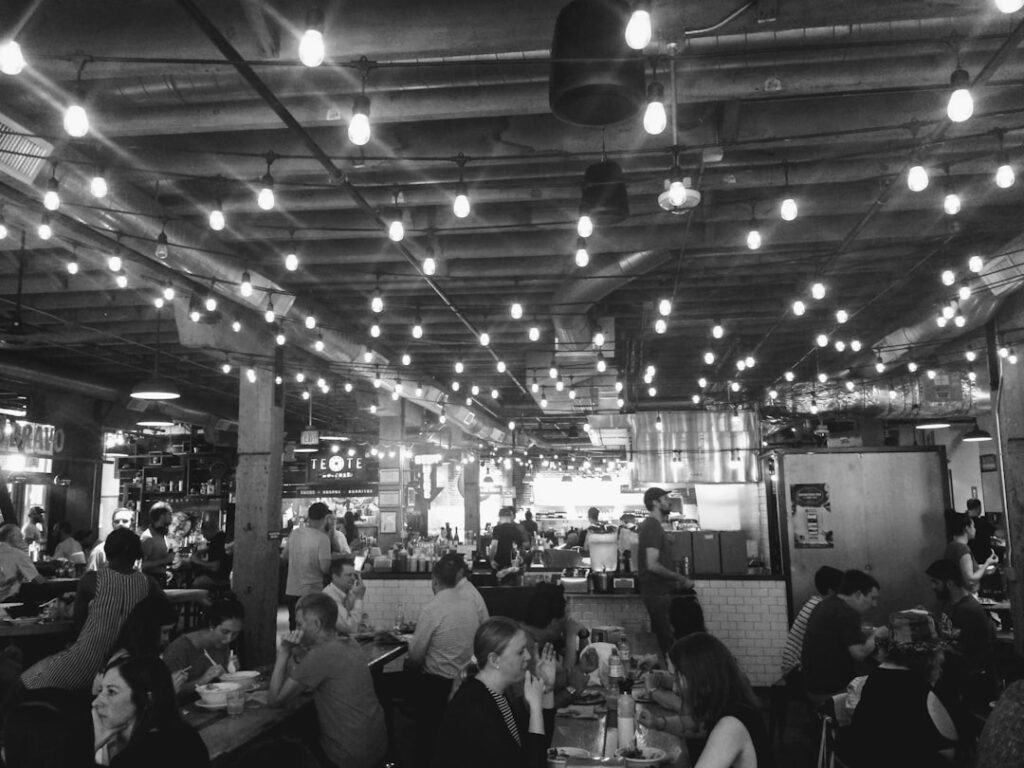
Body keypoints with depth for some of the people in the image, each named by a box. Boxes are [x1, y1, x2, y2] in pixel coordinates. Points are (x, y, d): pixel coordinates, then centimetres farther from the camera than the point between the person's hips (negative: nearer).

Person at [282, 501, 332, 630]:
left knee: (294, 631, 16)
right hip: (312, 594, -5)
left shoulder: (294, 533, 2)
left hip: (291, 592, 5)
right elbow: (325, 568, -18)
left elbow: (284, 557, 15)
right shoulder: (322, 538, -15)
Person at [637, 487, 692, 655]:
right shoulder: (653, 526, -16)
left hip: (658, 592, 10)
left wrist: (677, 581, 13)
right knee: (667, 643, -6)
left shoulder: (651, 525, 15)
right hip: (657, 593, -10)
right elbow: (652, 565, -23)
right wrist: (681, 579, -15)